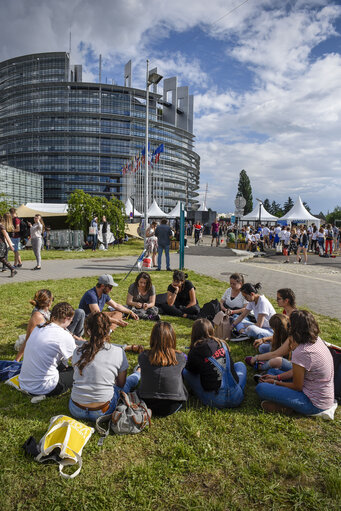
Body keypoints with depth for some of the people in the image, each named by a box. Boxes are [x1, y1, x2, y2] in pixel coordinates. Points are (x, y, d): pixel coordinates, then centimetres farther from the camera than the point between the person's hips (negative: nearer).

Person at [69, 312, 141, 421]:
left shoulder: (77, 351, -6)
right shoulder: (118, 352, -13)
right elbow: (121, 384, 2)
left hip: (75, 410, 3)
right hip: (102, 412, -3)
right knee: (131, 380, 22)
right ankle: (138, 374, 54)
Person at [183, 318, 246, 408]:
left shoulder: (194, 352, -5)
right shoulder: (222, 344, 6)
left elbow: (191, 370, 14)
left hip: (215, 401, -3)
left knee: (185, 372, 13)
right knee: (240, 364, 31)